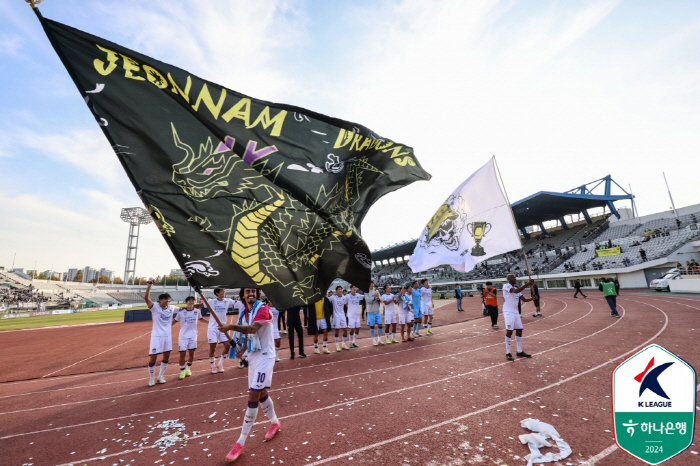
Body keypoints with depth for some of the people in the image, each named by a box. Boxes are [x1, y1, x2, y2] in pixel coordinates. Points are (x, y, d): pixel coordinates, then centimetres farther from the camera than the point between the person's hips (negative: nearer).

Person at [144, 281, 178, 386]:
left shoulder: (171, 308, 1)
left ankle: (160, 376, 29)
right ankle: (151, 378, 20)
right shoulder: (155, 307, -12)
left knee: (166, 356, 12)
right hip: (157, 335, -4)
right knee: (153, 357, 0)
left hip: (167, 335, 5)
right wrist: (149, 286, -40)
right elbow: (146, 298, -27)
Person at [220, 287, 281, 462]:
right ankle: (275, 423, 40)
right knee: (261, 394, 18)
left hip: (264, 356, -8)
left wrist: (232, 327, -47)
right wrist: (242, 349, -1)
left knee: (253, 396, -7)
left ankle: (240, 443, 5)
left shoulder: (263, 308, -18)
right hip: (253, 356, 8)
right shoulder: (244, 314, 7)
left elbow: (253, 329, -34)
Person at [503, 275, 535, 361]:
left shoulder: (516, 288, 17)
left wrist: (532, 298, -8)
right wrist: (527, 284, -30)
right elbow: (515, 291, -29)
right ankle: (508, 353, 0)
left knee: (519, 330, 11)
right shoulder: (506, 286, -9)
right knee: (509, 331, -8)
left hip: (515, 312, 9)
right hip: (508, 312, -9)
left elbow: (524, 299, 12)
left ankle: (519, 352, 23)